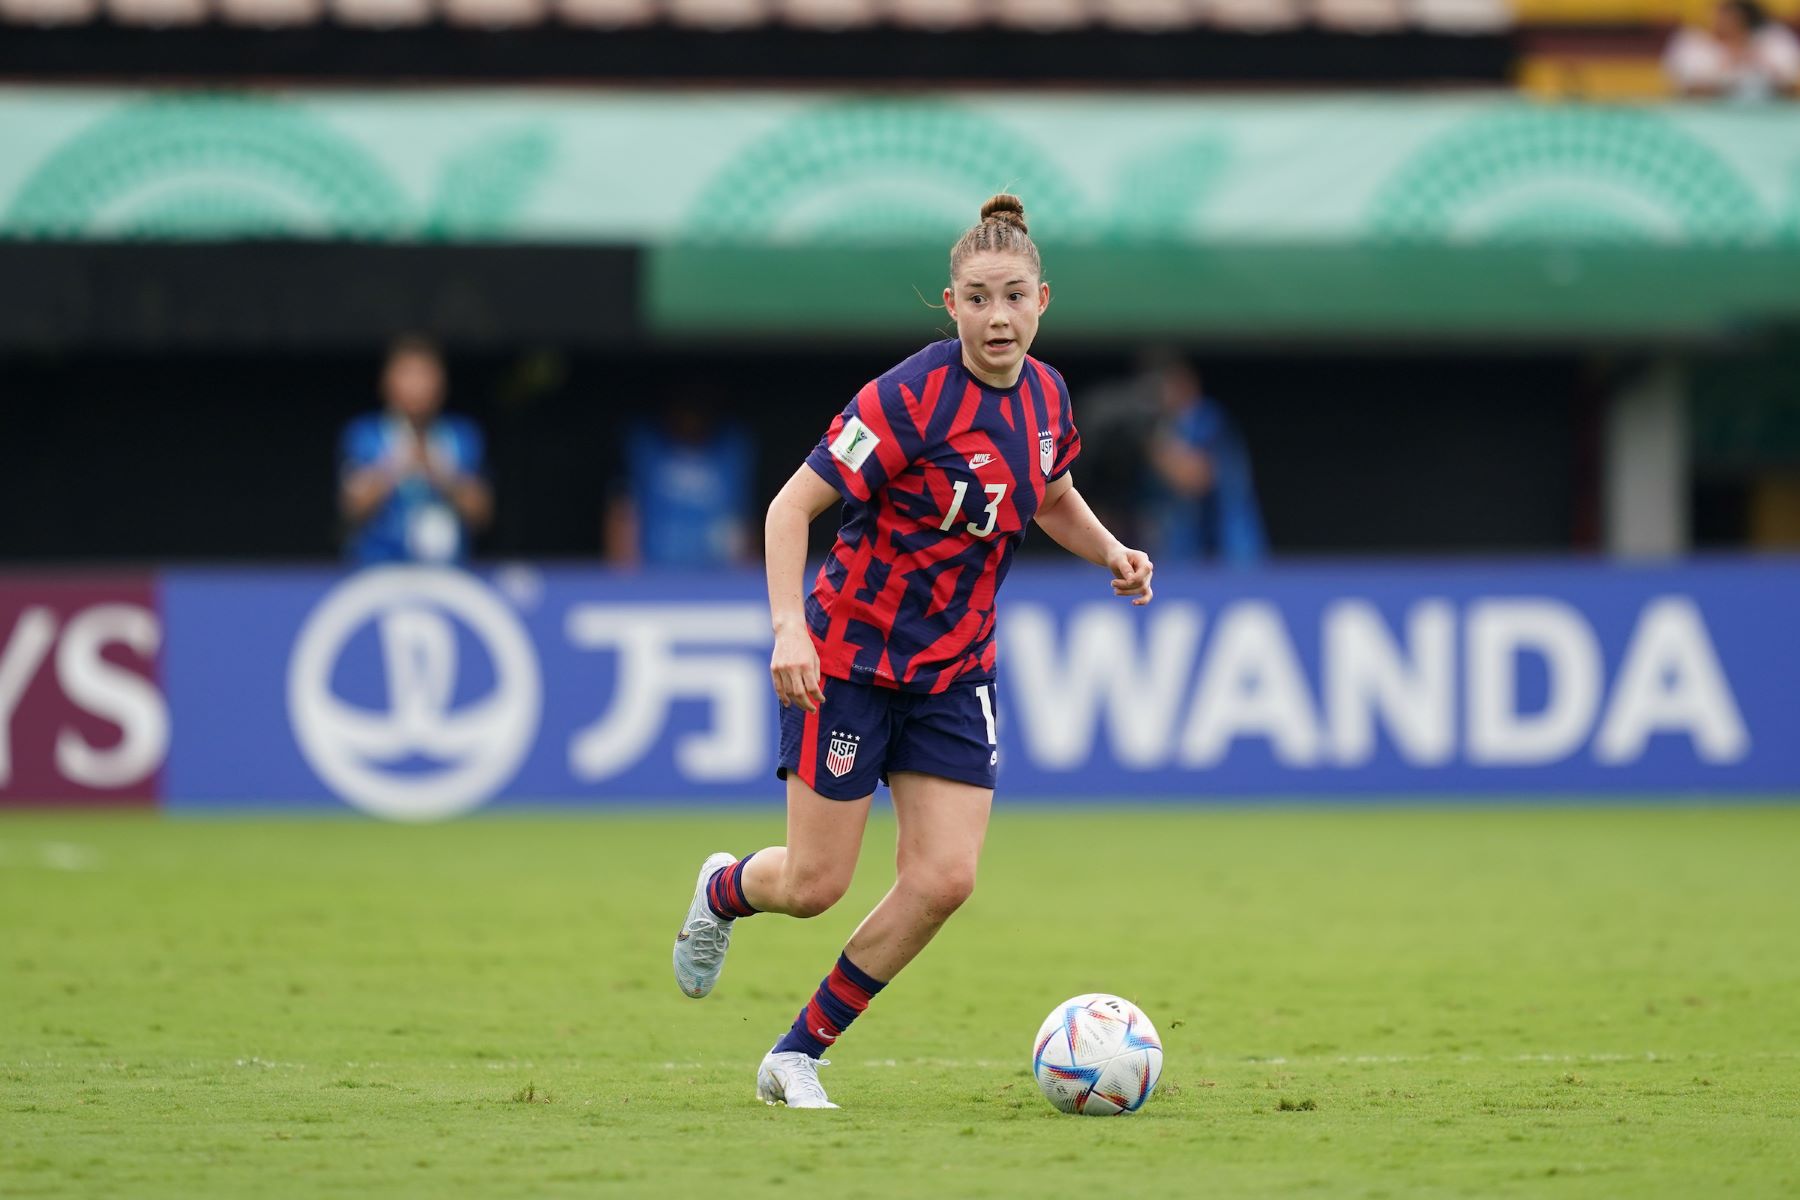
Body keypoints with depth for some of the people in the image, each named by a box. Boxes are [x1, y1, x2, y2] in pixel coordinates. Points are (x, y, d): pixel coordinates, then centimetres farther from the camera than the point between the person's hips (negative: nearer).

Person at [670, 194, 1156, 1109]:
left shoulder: (1045, 396, 0)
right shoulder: (911, 397, -21)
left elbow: (1052, 496, 22)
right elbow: (792, 505, -20)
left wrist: (1111, 553, 3)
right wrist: (789, 628, -32)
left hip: (954, 673, 6)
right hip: (850, 659, -6)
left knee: (944, 880, -7)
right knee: (814, 886, -1)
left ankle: (798, 1056, 8)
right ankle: (725, 889, 37)